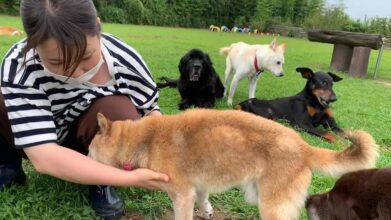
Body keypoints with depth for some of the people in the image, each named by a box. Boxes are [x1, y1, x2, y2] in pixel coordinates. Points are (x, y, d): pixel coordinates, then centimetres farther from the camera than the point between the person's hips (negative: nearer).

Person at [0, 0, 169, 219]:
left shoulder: (124, 59, -26)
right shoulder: (19, 66, -32)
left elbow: (150, 109, -10)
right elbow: (44, 157, -38)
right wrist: (130, 178, -44)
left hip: (95, 143, 1)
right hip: (36, 141, 0)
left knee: (117, 110, -33)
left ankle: (99, 181, -5)